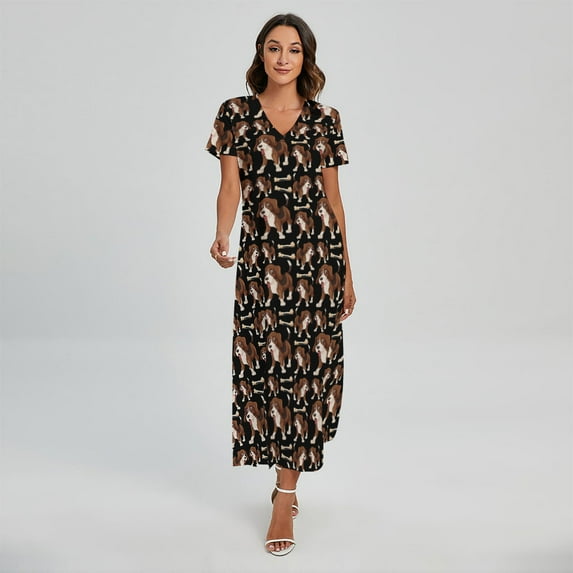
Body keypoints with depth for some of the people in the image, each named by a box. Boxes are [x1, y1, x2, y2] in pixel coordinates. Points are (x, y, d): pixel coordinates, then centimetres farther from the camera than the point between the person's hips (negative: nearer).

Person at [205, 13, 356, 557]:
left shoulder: (324, 120, 7)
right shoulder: (236, 113, 4)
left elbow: (333, 196, 9)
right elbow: (230, 186, -3)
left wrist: (347, 273, 9)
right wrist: (221, 236, -24)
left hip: (318, 252, 1)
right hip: (261, 255, -1)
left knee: (309, 364, -1)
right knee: (266, 364, -1)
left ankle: (284, 496, 9)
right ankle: (288, 484, 24)